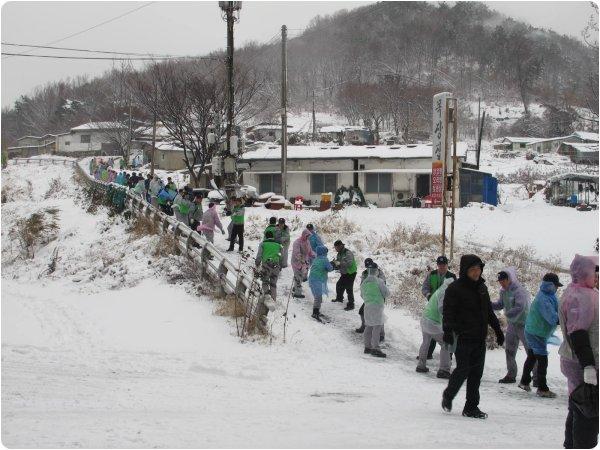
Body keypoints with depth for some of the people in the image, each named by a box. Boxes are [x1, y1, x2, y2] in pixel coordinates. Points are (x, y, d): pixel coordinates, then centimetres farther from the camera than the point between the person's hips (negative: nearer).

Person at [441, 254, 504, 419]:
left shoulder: (482, 287, 14)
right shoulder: (455, 288, -7)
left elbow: (489, 311, 24)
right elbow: (448, 312, -13)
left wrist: (498, 330, 24)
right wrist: (448, 331, -26)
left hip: (479, 338, 6)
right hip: (463, 338, -6)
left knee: (476, 373, 5)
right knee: (463, 370, -6)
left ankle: (471, 407, 12)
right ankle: (448, 395, 21)